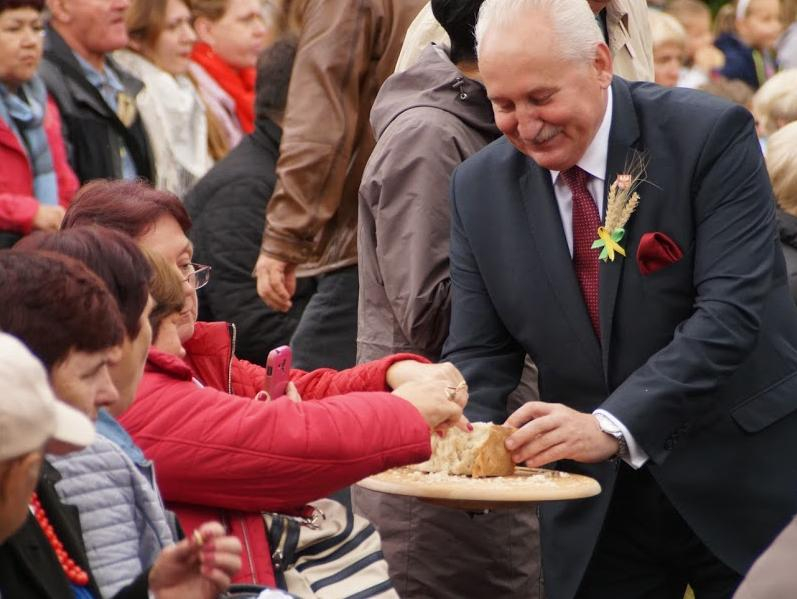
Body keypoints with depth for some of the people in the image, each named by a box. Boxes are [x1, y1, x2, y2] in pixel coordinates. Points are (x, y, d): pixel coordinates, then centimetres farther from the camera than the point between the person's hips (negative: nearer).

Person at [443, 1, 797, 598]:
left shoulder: (709, 136, -14)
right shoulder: (481, 187, -1)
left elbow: (730, 310, -22)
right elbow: (480, 355, 1)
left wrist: (614, 426, -34)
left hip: (741, 482, -3)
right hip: (595, 511, 3)